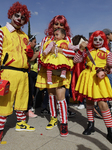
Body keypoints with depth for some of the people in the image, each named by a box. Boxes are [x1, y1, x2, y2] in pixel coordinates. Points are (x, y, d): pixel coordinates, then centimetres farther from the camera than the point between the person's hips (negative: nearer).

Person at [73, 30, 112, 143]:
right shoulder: (87, 51, 7)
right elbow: (76, 60, 2)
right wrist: (80, 50, -8)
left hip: (99, 79, -3)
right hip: (88, 77, 3)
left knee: (102, 103, -8)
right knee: (89, 101, 12)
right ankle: (91, 125, 29)